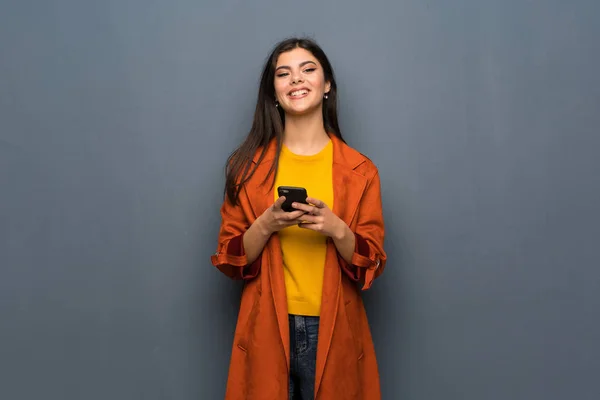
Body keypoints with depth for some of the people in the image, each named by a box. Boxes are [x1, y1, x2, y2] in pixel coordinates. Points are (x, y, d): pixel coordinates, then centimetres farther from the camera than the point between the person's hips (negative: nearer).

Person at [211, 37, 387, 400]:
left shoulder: (359, 170, 0)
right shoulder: (249, 165, 1)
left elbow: (371, 266, 0)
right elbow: (229, 260, 1)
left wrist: (336, 229, -18)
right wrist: (266, 225, -17)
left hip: (334, 333, 0)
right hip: (267, 331, 0)